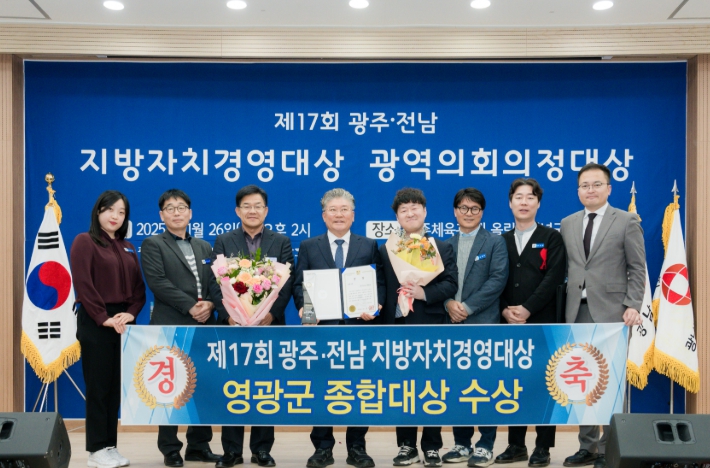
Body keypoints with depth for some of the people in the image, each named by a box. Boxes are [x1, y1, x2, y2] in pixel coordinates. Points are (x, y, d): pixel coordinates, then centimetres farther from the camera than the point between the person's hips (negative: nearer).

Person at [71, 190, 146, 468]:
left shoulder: (128, 248, 16)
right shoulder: (85, 241, -3)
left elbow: (138, 286, 11)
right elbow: (83, 285, -12)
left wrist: (131, 312, -6)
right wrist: (104, 318, -17)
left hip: (123, 323, 6)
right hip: (95, 323, -6)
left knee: (115, 386, 9)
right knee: (98, 386, -1)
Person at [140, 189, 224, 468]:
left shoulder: (204, 247, 19)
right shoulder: (153, 245, 2)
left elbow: (215, 282, 11)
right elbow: (158, 282, -11)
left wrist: (210, 304, -11)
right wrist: (190, 307, -16)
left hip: (204, 327, 5)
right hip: (170, 327, -5)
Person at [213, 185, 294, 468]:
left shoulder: (282, 242, 7)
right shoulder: (223, 242, 8)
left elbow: (287, 283, -1)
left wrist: (272, 313, -16)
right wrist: (229, 314, -15)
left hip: (270, 324, 0)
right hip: (232, 324, 0)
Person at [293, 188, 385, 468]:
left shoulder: (370, 246, 9)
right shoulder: (308, 247, 9)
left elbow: (379, 283, 4)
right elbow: (299, 285, 4)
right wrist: (304, 308, -15)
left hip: (358, 327, 0)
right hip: (321, 327, 0)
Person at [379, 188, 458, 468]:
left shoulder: (442, 248, 6)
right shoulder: (386, 249, 11)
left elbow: (450, 284, -5)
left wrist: (425, 293, -21)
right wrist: (382, 322, -5)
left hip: (430, 327, -2)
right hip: (397, 327, 2)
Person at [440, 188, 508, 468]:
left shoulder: (495, 243, 3)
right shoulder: (446, 245, 15)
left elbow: (498, 279, -9)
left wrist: (468, 307, -14)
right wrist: (449, 303, -11)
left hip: (483, 324, -4)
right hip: (452, 325, 4)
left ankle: (485, 445, 8)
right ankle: (461, 443, 19)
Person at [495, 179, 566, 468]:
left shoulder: (552, 238, 3)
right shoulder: (501, 241, 13)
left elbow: (554, 278, -8)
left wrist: (527, 310, -15)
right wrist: (505, 311, -10)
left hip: (542, 324, -3)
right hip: (509, 325, 4)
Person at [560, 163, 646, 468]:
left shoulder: (627, 222, 1)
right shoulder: (567, 224, 12)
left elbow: (638, 269, -1)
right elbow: (566, 268, 12)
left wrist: (633, 306, -11)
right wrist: (563, 306, 5)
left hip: (611, 312, -4)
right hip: (578, 312, 4)